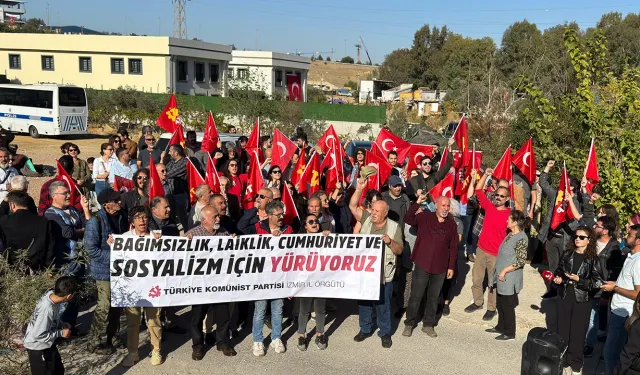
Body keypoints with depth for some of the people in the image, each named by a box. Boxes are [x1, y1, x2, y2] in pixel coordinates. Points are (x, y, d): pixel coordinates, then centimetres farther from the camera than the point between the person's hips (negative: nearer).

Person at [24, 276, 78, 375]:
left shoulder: (51, 294, -12)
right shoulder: (47, 309, -36)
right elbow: (38, 335, -30)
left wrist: (62, 324, -3)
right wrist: (61, 333, -20)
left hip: (47, 344, 8)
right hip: (38, 347, -8)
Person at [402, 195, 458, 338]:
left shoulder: (452, 224, 3)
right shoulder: (424, 217, -3)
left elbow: (453, 247, 6)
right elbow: (407, 219, -14)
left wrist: (451, 266, 5)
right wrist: (417, 203, -22)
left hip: (440, 268, 3)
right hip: (422, 265, -3)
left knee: (434, 297, 13)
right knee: (416, 296, 3)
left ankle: (428, 324, 28)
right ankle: (409, 324, 19)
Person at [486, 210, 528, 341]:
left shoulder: (521, 239, -20)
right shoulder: (511, 234, 8)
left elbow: (522, 261, -22)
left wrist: (505, 271, -20)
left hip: (509, 278, -9)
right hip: (501, 277, 9)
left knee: (507, 305, 3)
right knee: (500, 303, 18)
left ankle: (510, 333, 15)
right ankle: (501, 327, 33)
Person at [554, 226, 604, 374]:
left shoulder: (593, 259, -8)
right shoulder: (567, 254, 3)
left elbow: (597, 282, -12)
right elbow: (559, 270, 15)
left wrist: (579, 280, -21)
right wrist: (557, 278, -5)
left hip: (582, 299, -3)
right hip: (564, 295, 4)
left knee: (578, 332, 6)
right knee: (562, 329, 13)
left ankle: (576, 363, 21)